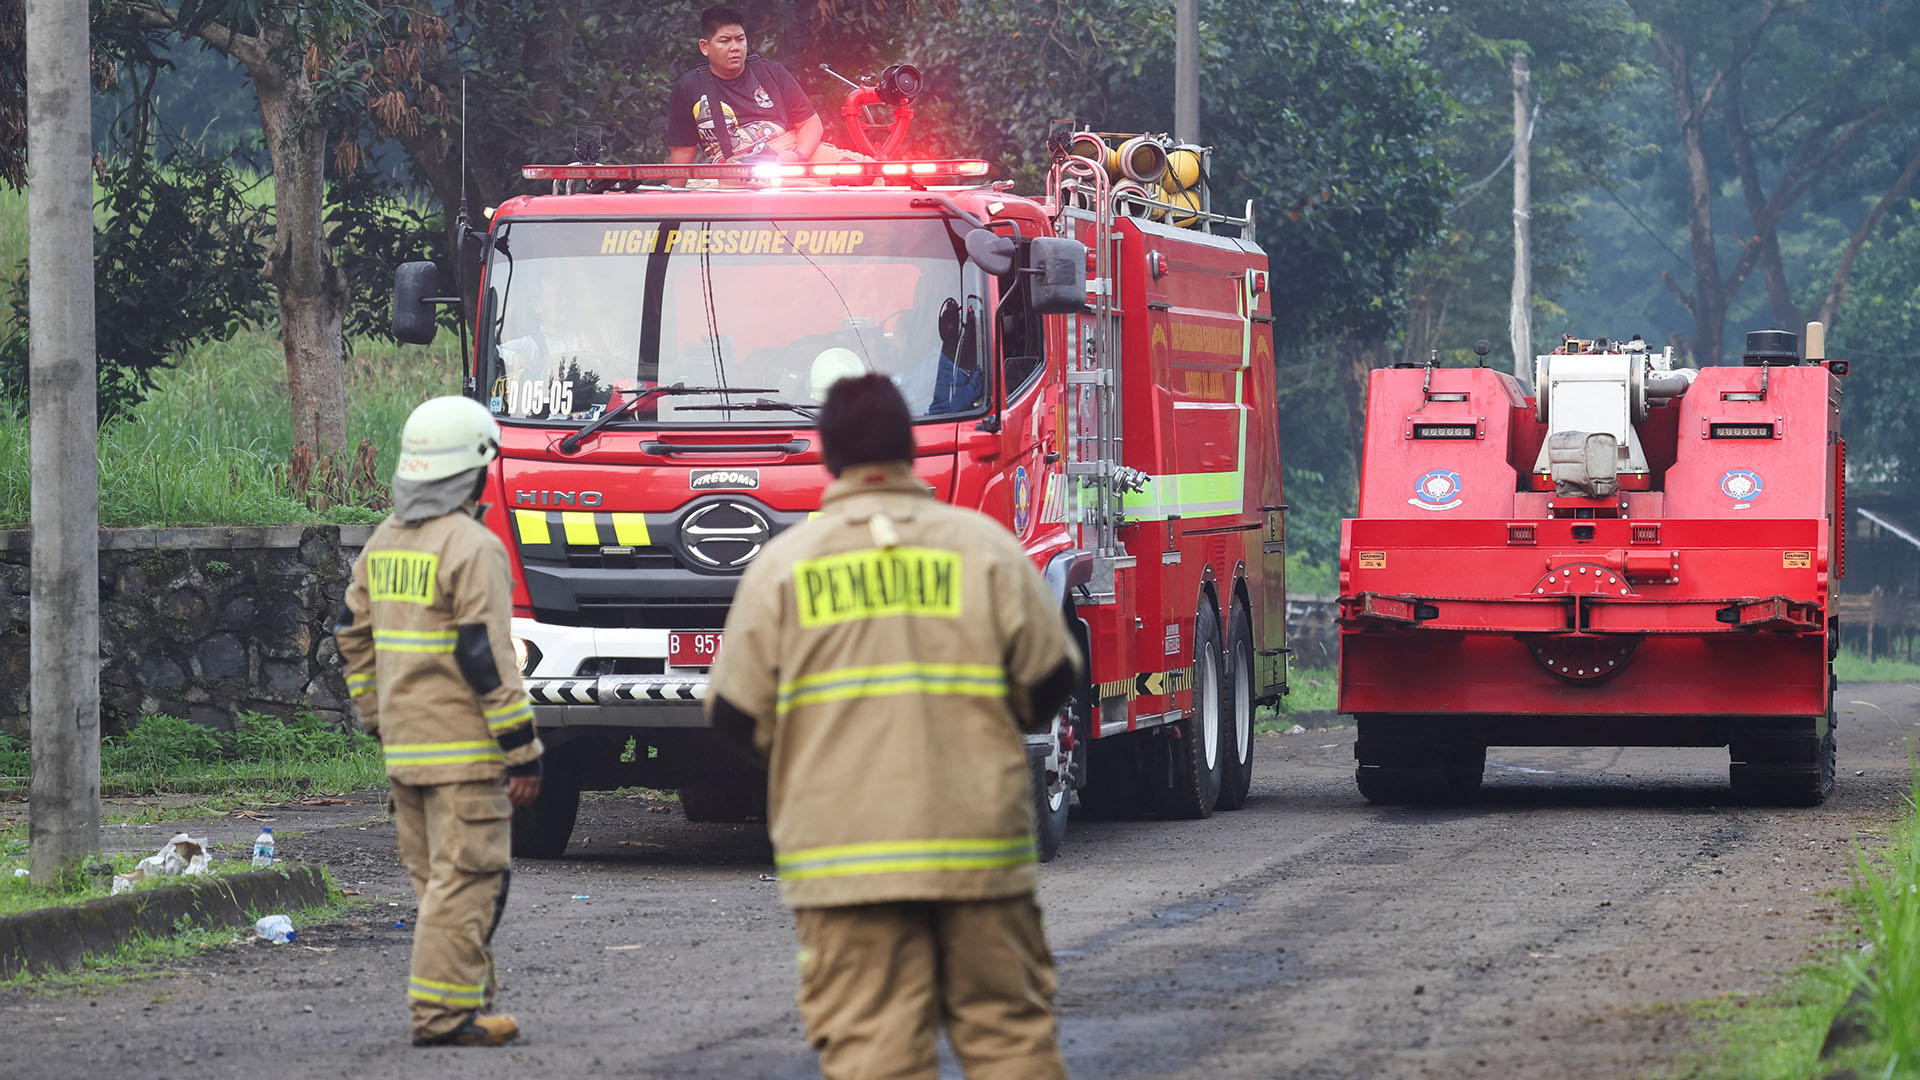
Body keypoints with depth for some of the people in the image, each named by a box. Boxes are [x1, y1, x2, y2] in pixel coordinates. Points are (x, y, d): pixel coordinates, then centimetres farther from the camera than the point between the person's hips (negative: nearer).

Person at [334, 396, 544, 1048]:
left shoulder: (383, 544, 11)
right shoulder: (472, 548, -14)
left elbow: (354, 636, 17)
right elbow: (486, 656, -18)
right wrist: (521, 749, -15)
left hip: (403, 745, 8)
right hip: (462, 748, -8)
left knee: (436, 879, 14)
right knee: (464, 878, -6)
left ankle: (467, 1000, 20)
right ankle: (442, 1012, -8)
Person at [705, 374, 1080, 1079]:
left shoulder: (783, 563, 0)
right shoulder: (984, 546, 1)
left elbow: (735, 717, 1)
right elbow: (1050, 682, 5)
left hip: (843, 854, -1)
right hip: (979, 848, 1)